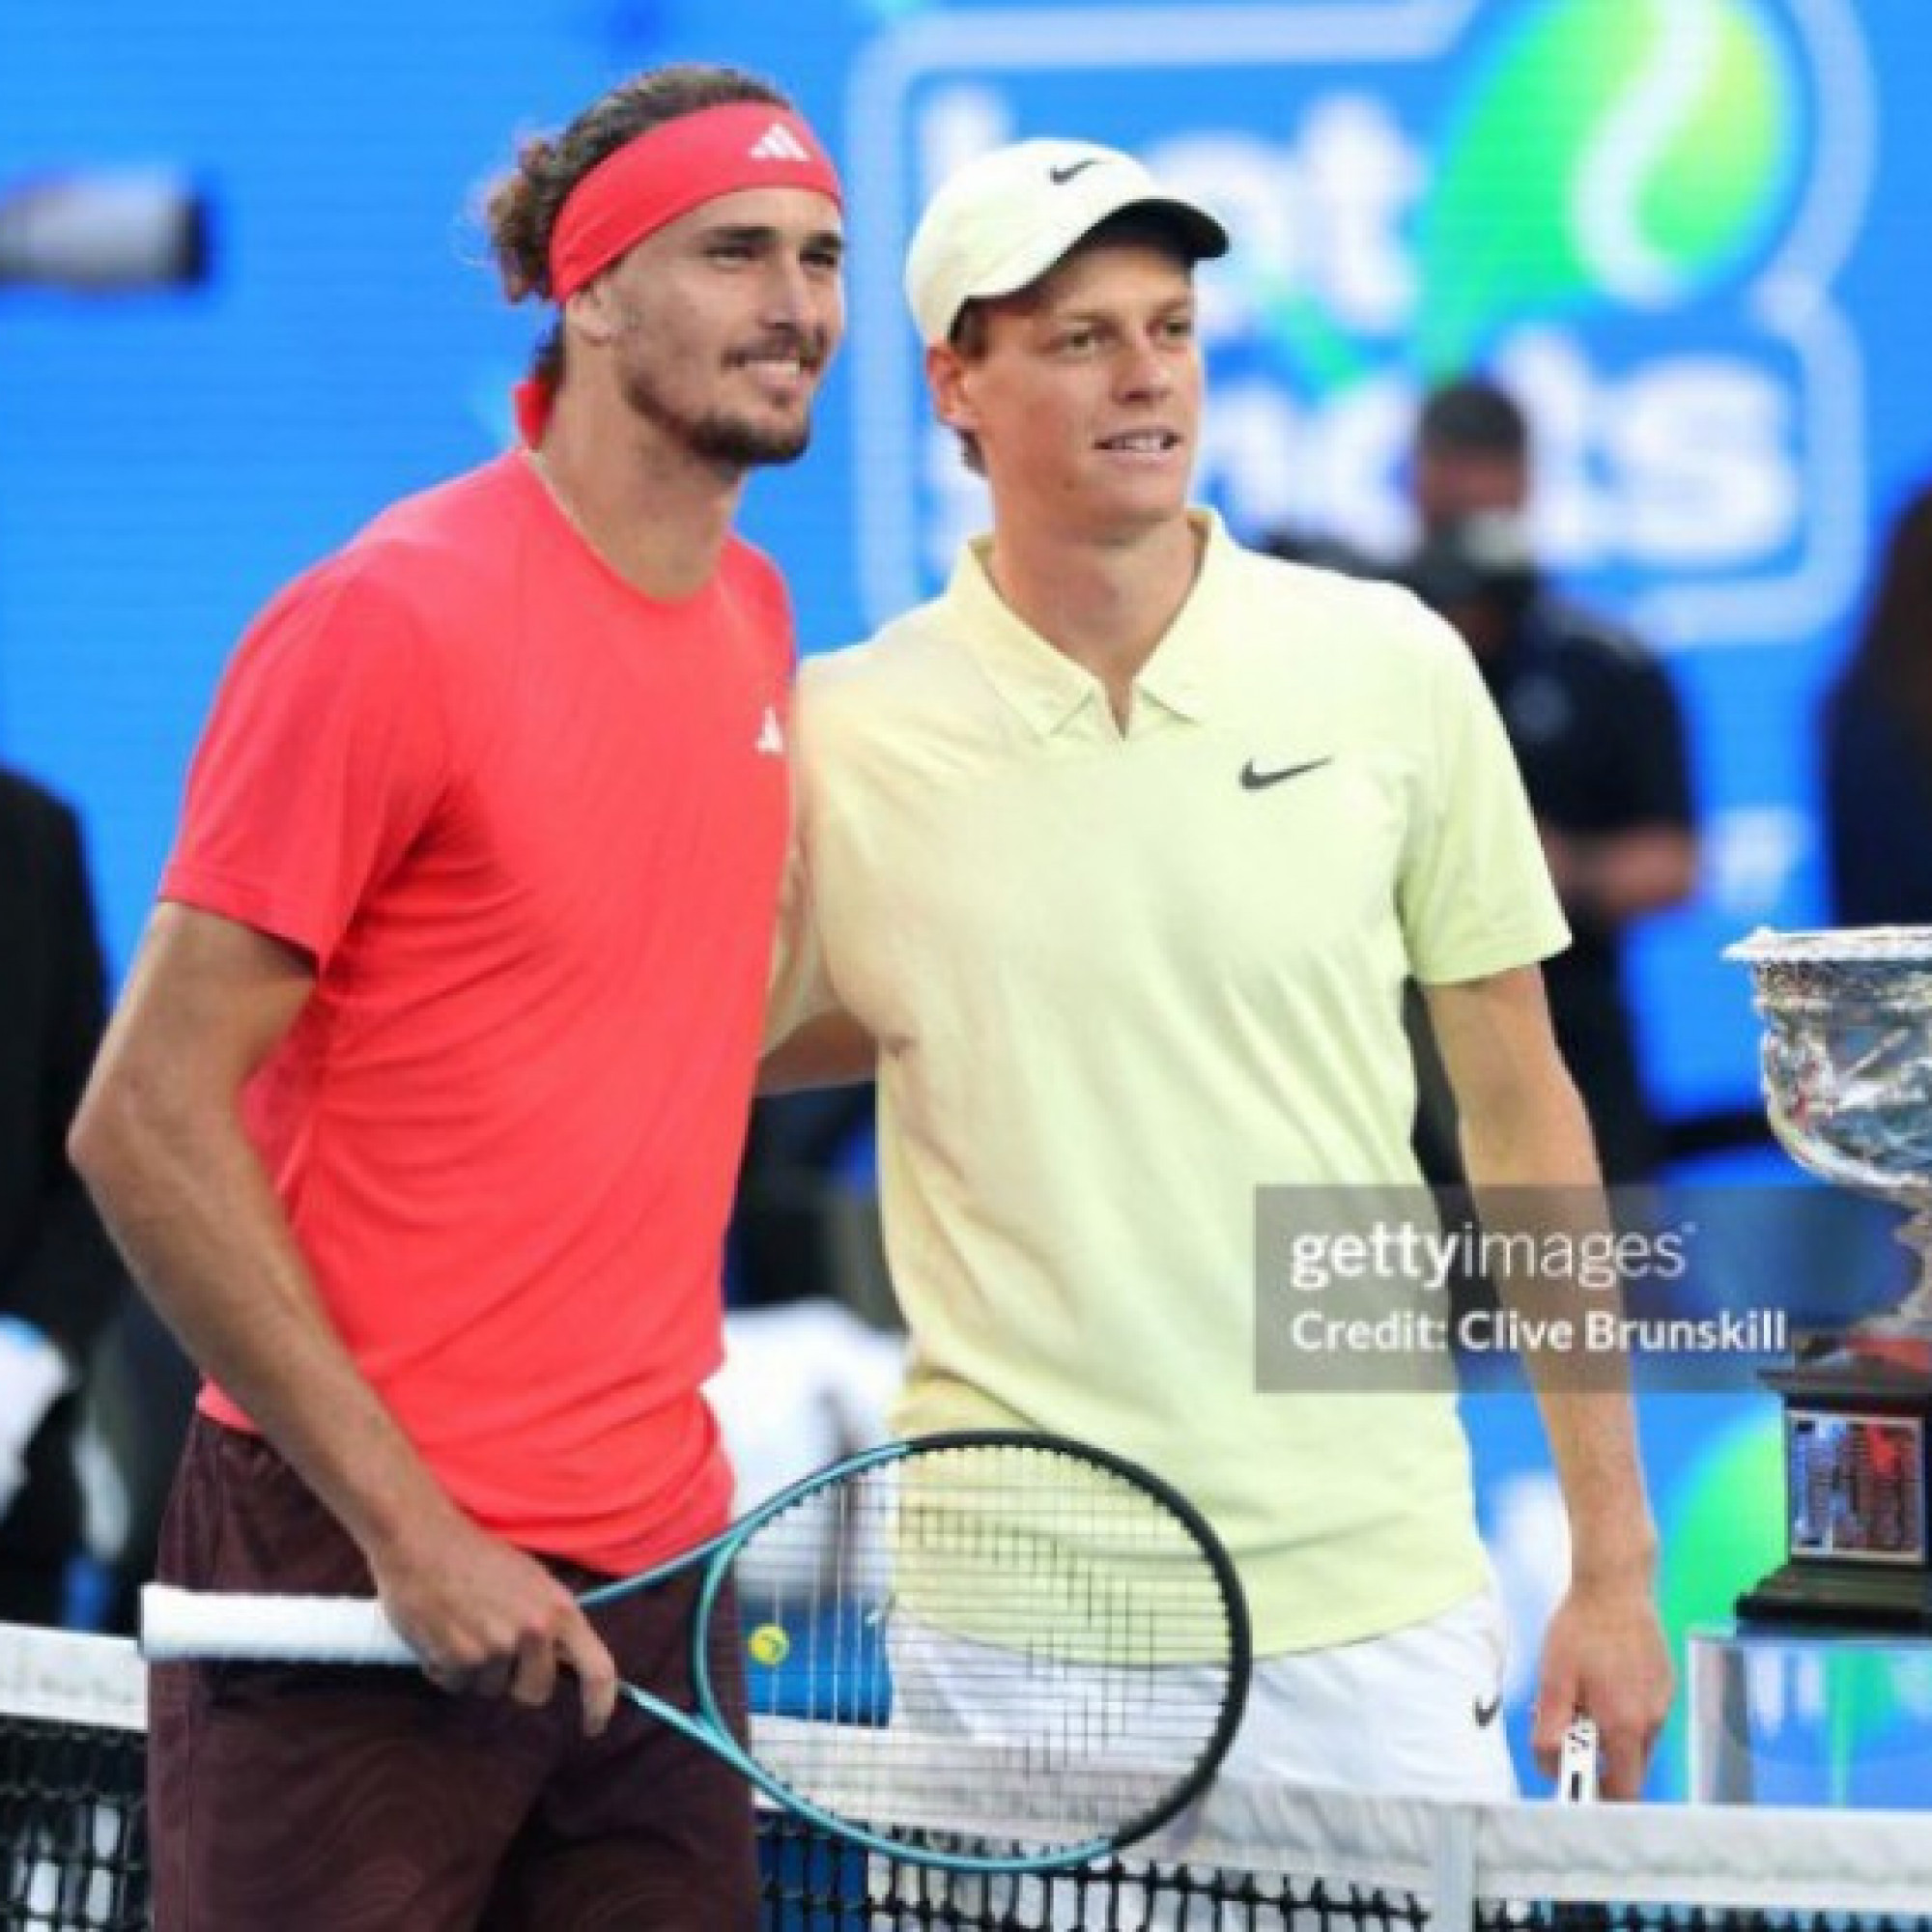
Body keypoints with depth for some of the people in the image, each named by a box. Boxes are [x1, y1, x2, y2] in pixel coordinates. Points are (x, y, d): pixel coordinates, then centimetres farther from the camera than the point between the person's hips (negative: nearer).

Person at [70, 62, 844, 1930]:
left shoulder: (754, 613, 11)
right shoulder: (386, 621, -12)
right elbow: (147, 1122, -14)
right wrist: (411, 1530, -17)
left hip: (650, 1572, 7)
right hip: (351, 1576, -7)